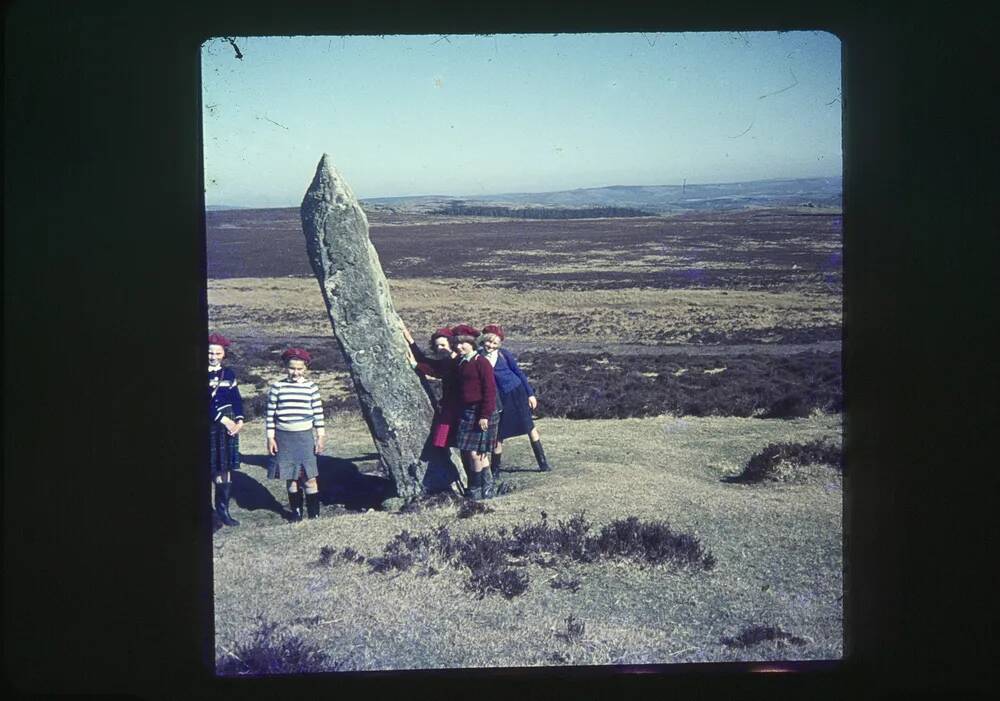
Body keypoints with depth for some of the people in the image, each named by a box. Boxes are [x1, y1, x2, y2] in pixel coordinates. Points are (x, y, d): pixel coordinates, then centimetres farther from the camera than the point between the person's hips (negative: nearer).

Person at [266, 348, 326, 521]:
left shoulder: (311, 387, 0)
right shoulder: (277, 387, -1)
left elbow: (318, 413, 4)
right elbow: (270, 413, 2)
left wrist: (321, 437, 2)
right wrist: (270, 437, 0)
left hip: (305, 436, -1)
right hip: (283, 437, 1)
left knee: (309, 477, -2)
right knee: (290, 477, 8)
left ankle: (314, 513, 5)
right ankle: (296, 511, 20)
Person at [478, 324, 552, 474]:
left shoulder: (504, 354, -8)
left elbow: (518, 372, 0)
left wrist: (530, 394, 1)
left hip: (516, 393, -1)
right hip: (497, 398, 1)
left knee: (530, 427, 7)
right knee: (498, 435, 3)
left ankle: (543, 462, 17)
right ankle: (495, 470, 16)